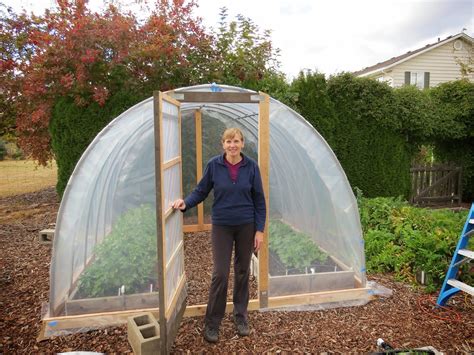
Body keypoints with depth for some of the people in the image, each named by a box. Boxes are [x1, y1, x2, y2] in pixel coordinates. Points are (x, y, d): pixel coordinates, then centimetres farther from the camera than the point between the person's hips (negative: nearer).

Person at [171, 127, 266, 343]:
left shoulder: (251, 166, -6)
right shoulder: (214, 165, -7)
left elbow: (259, 200, -2)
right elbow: (201, 191, 0)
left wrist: (260, 230, -5)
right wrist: (185, 203, -20)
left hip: (246, 226, 1)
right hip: (221, 226, -1)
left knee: (243, 272, 12)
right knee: (220, 274, -1)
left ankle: (241, 317, 31)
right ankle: (212, 323, 16)